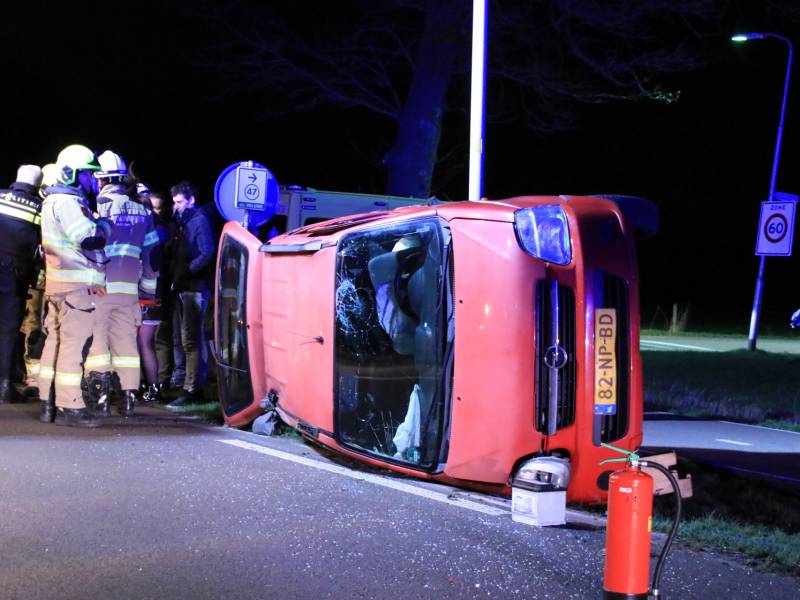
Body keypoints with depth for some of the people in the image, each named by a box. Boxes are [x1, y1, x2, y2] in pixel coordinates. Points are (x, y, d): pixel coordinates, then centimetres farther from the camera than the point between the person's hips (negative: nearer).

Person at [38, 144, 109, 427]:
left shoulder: (56, 201, 21)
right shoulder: (66, 202, -12)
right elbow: (90, 238, -20)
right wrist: (107, 224, -4)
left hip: (58, 283, 10)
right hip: (77, 283, -10)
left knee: (55, 340, 12)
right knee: (73, 342, -9)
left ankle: (49, 404, 17)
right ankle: (69, 407, -9)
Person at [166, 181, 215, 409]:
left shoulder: (200, 220, -6)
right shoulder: (181, 222, 21)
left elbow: (207, 254, -16)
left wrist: (187, 270, -17)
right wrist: (175, 276, 8)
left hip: (195, 288, -9)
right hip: (181, 288, 9)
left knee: (191, 340, -10)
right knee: (179, 338, 12)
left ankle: (192, 390, -10)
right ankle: (185, 382, 19)